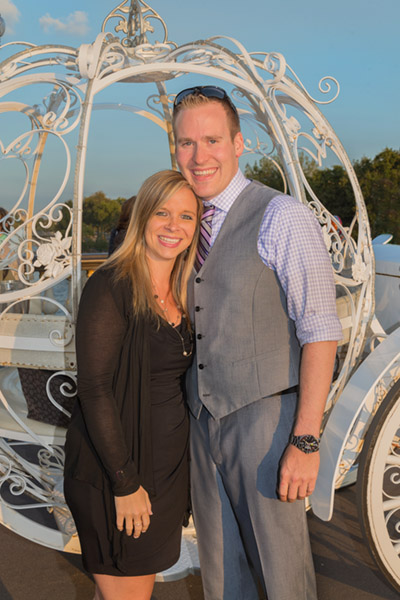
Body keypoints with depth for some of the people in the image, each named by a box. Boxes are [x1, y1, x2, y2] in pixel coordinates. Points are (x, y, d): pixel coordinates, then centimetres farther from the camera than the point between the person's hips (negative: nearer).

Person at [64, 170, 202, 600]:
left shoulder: (179, 293, 7)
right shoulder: (111, 287, -17)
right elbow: (94, 390, -19)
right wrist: (125, 482, -18)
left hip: (168, 464, 7)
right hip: (113, 470, -7)